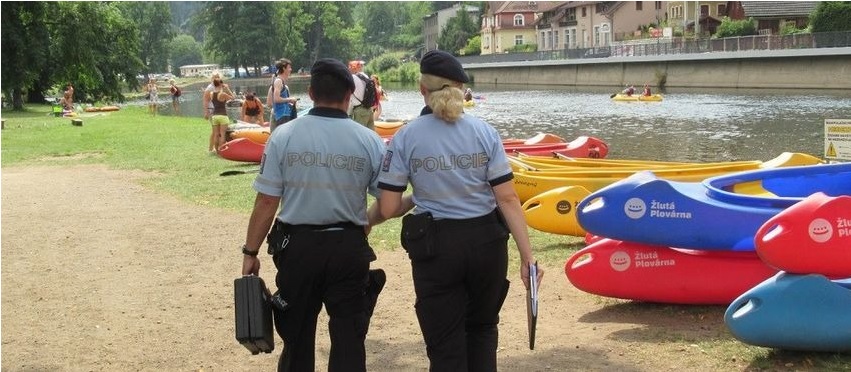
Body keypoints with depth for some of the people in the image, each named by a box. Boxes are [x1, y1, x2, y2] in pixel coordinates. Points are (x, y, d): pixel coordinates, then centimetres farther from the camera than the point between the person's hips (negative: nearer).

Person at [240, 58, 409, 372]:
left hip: (297, 246, 0)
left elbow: (266, 203, -7)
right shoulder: (370, 141, -5)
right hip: (349, 248, 0)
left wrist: (250, 252, 3)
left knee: (297, 335, 16)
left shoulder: (283, 136, -7)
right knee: (348, 337, 10)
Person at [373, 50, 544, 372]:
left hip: (435, 248, -2)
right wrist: (527, 257, -6)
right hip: (486, 243, 2)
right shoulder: (484, 132, -4)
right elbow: (508, 199, -8)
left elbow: (388, 209, -8)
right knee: (482, 329, 25)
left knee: (446, 346, 10)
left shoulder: (406, 137, -7)